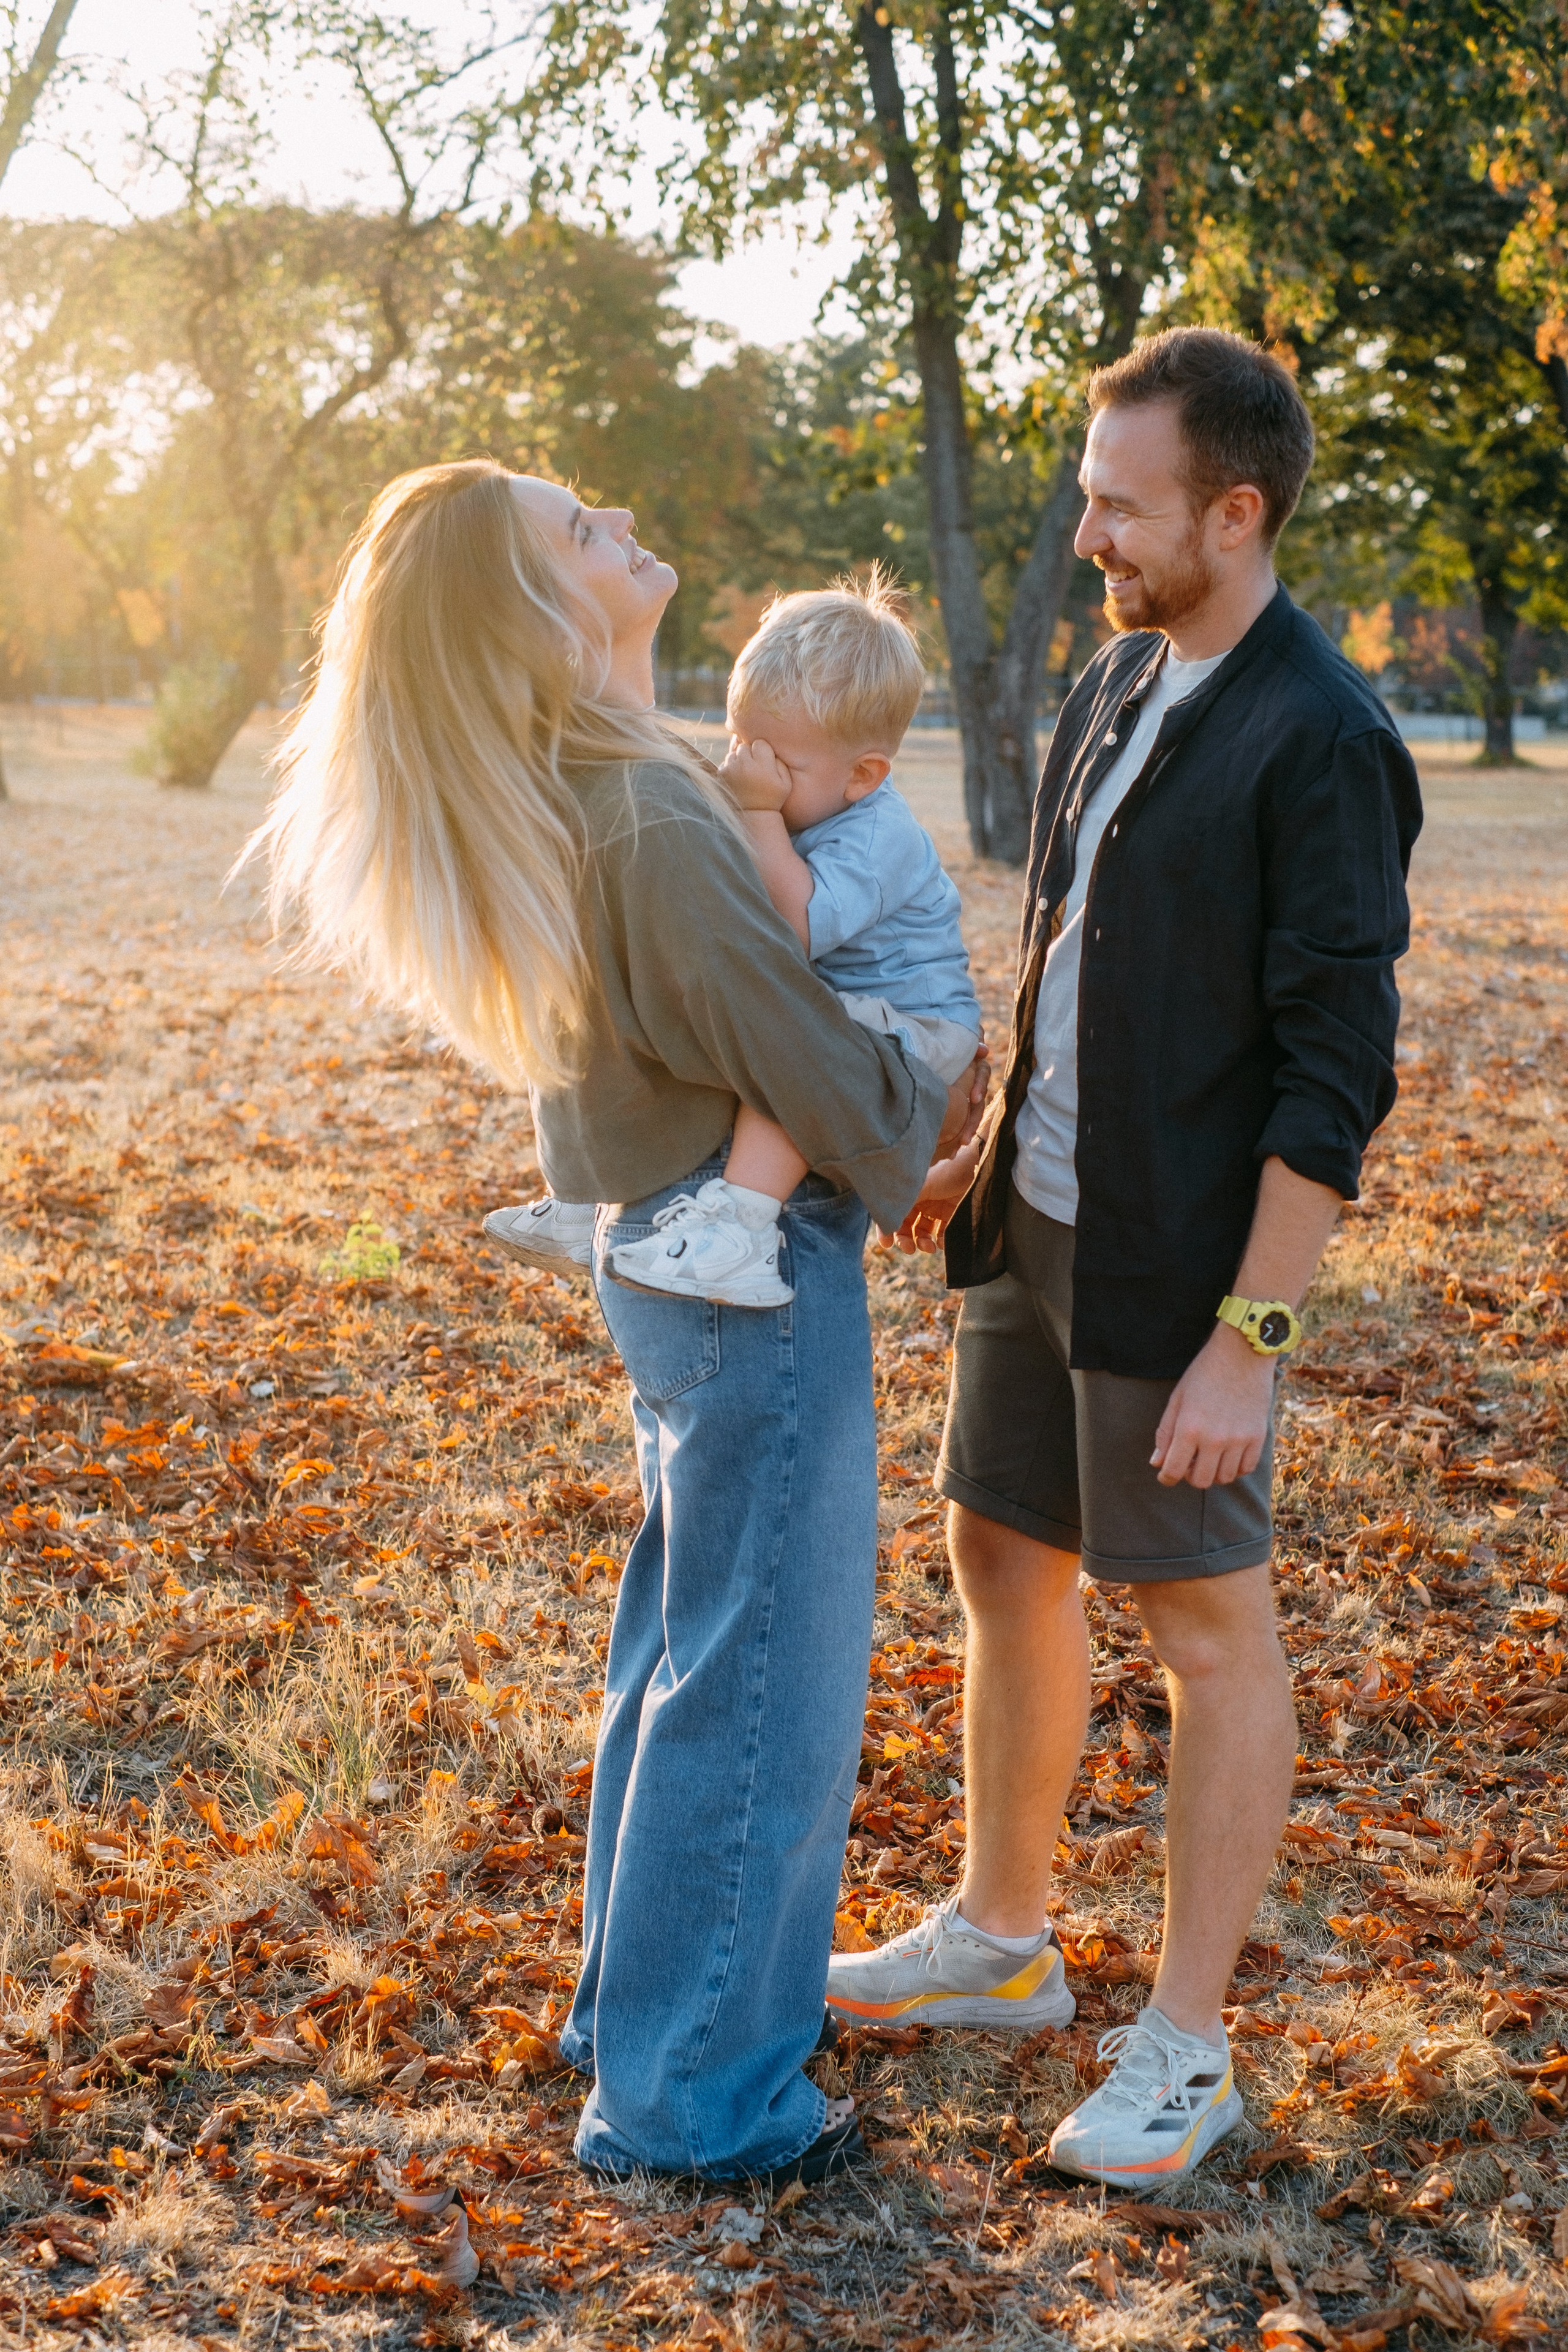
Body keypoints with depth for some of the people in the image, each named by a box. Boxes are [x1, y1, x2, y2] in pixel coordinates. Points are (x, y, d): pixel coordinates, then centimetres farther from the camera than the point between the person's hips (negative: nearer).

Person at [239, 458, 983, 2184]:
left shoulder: (544, 809, 3)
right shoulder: (650, 830, -27)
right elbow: (830, 1086, -21)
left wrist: (891, 1121, 6)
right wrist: (930, 1128, 1)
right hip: (759, 1273, -9)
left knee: (678, 1648, 22)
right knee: (761, 1683, 4)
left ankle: (639, 1997, 38)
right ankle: (689, 2094, 17)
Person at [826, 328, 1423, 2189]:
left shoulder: (1321, 741, -18)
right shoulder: (1115, 681, 9)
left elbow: (1337, 1074, -20)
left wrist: (1246, 1333, -21)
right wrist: (983, 1156, 16)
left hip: (1174, 1266, -8)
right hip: (1036, 1223, 8)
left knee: (1205, 1622, 4)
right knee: (1005, 1562, 16)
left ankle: (1185, 2048, 17)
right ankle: (1000, 1941, 35)